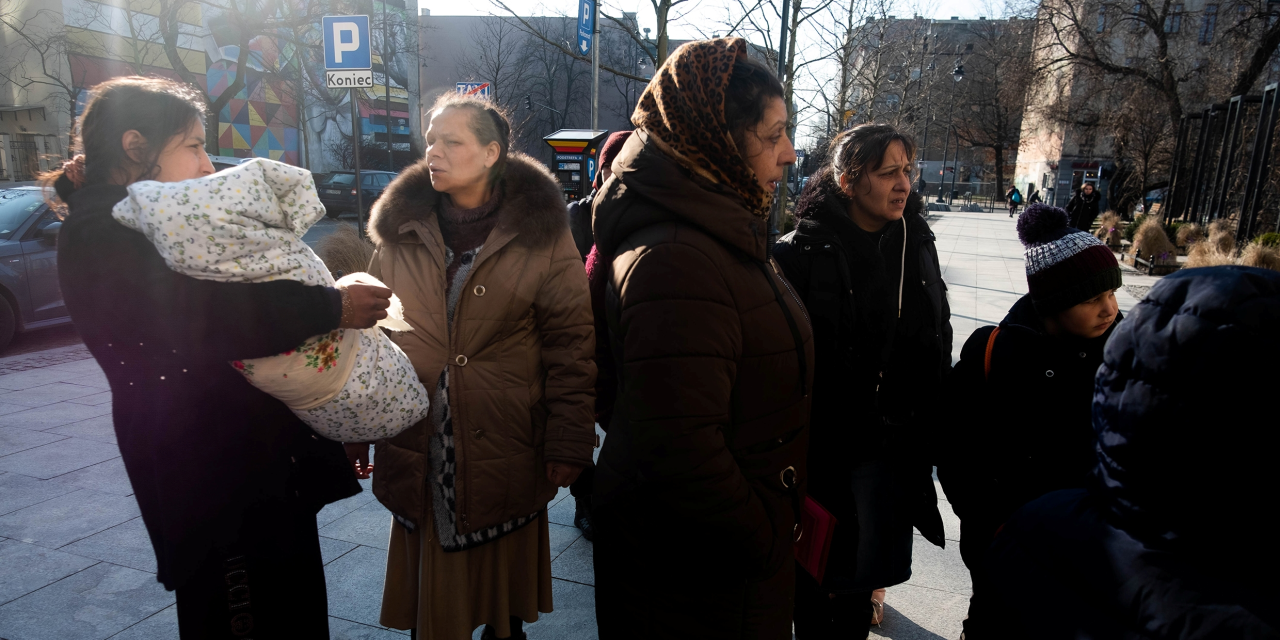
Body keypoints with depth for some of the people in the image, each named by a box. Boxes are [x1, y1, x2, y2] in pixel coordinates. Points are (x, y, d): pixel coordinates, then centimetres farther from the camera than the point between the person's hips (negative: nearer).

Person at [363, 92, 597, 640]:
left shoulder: (540, 234, -6)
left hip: (505, 458, -2)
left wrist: (569, 445, -10)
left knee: (503, 595, 18)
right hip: (419, 456, 3)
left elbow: (571, 347, -8)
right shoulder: (400, 232, 4)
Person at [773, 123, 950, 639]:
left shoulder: (916, 243, 4)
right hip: (829, 447, -5)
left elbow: (937, 341, 11)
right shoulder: (806, 252, -15)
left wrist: (929, 430, 11)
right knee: (820, 579, 11)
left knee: (863, 575, 19)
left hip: (896, 446, 5)